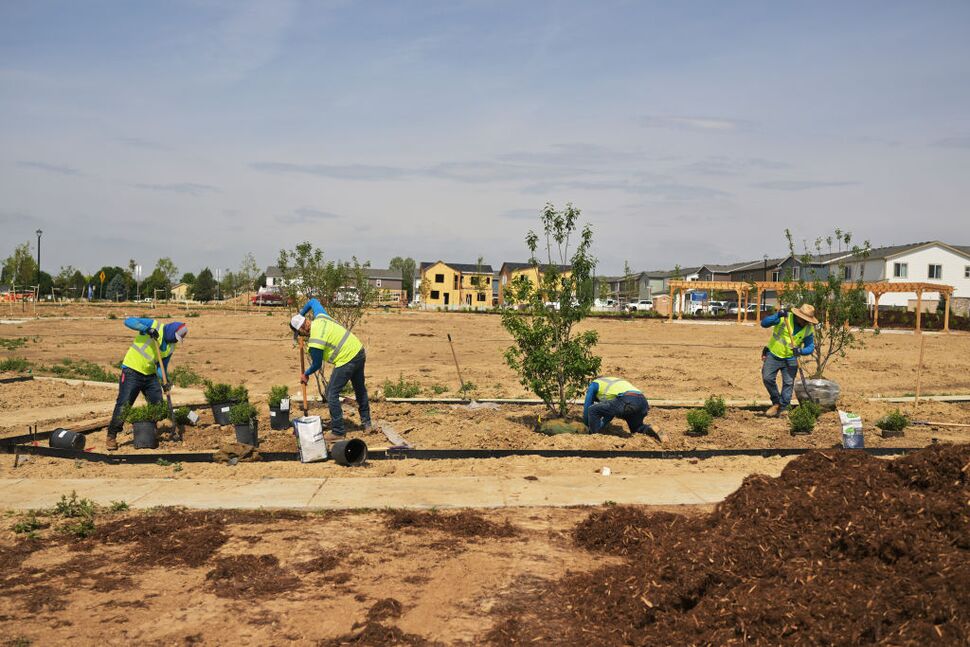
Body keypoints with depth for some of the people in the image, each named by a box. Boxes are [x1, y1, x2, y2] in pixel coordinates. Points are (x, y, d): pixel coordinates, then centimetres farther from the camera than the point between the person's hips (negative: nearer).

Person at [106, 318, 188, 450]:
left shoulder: (170, 347, 6)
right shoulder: (154, 325, -10)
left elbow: (161, 367, 7)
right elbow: (129, 321, -18)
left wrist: (165, 382, -10)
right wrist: (147, 329, -29)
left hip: (150, 375, 7)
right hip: (132, 371, -6)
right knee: (123, 405, -8)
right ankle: (111, 436, 2)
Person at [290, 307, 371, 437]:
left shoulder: (314, 342, -20)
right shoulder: (320, 317, 1)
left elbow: (317, 365, -4)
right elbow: (313, 301, 23)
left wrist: (305, 375, 13)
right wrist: (300, 313, 31)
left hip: (347, 361, -9)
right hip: (359, 351, 9)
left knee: (332, 394, 1)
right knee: (360, 389, 23)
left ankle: (338, 431, 4)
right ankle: (366, 423, 35)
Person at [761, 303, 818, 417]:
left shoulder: (809, 329, -6)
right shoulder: (784, 318, -15)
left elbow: (810, 347, -5)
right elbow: (764, 323, -20)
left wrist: (800, 351, -27)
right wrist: (777, 316, -34)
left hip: (790, 358, 2)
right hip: (773, 354, -2)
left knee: (788, 383, -2)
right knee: (767, 378, -9)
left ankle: (782, 408, 9)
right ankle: (776, 402, 12)